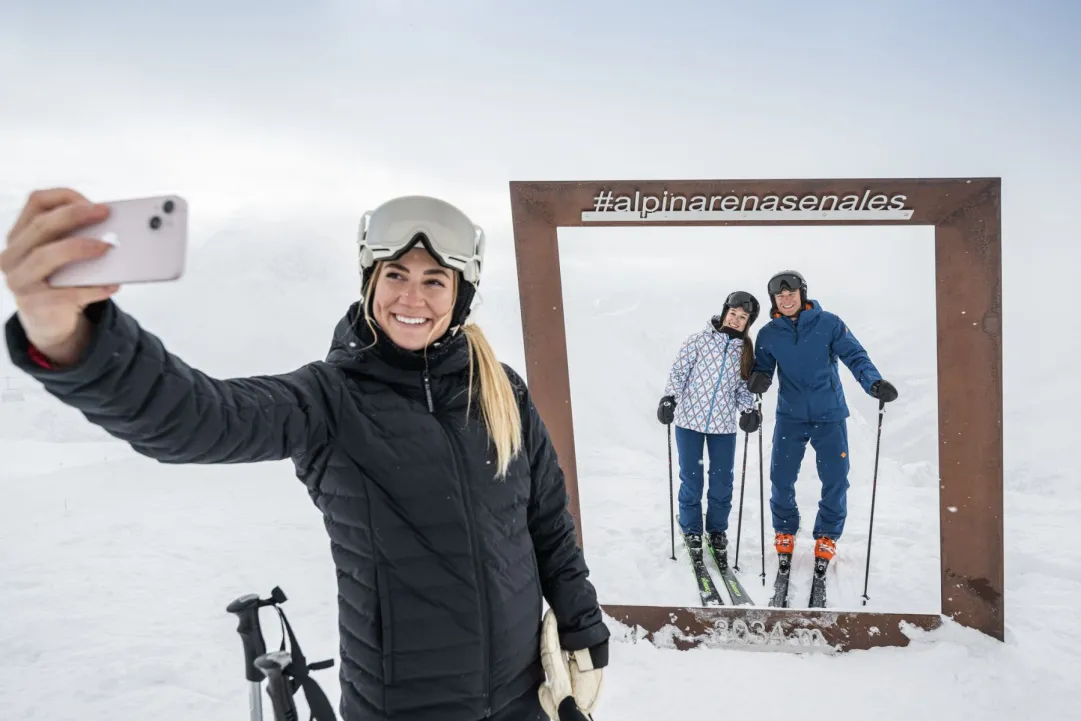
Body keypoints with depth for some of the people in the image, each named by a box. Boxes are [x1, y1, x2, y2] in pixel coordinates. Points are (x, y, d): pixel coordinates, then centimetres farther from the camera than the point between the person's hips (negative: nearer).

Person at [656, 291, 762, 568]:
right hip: (690, 419, -3)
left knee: (722, 482, 9)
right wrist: (669, 397, -17)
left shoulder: (746, 350, 5)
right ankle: (691, 530, 26)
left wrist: (747, 410, -6)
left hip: (724, 424, 3)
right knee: (691, 480, 7)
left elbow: (744, 386, 10)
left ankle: (717, 530, 30)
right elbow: (678, 372, -6)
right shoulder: (698, 339, -7)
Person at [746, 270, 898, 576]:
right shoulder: (769, 334, 0)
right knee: (781, 479, 3)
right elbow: (763, 368, 6)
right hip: (790, 416, 1)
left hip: (830, 415, -1)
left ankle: (826, 537, 23)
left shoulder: (829, 324, -7)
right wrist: (758, 379, -19)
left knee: (835, 480, 2)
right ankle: (785, 533, 26)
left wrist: (874, 382, -30)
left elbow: (855, 356, -11)